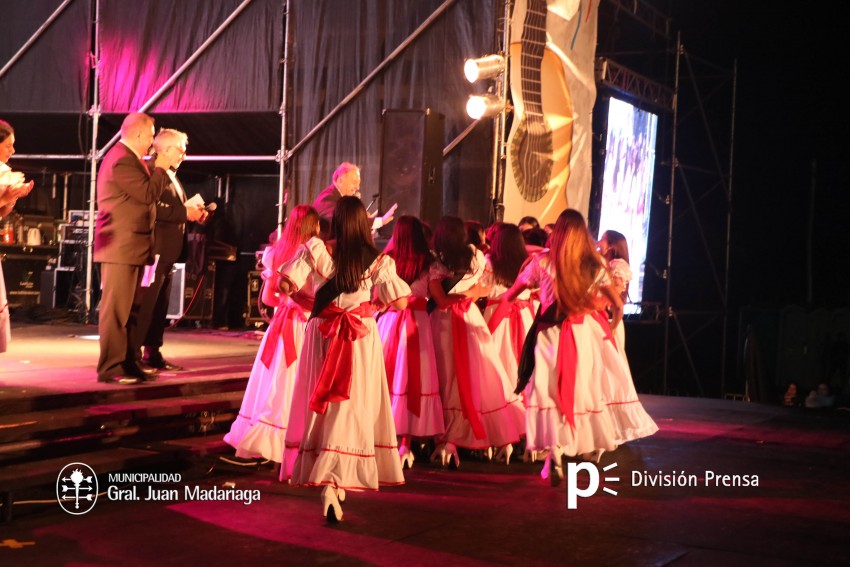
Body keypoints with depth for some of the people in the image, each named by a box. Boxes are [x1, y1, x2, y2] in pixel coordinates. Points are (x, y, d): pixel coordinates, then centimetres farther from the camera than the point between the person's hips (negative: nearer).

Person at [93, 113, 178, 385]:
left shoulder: (128, 158, 17)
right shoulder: (122, 160, -17)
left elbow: (144, 191, 17)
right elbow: (148, 193, -20)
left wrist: (156, 169, 8)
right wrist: (161, 168, -8)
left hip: (131, 247, 11)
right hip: (121, 247, -11)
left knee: (129, 309, 13)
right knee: (116, 309, -8)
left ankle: (127, 363, 19)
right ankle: (110, 368, -5)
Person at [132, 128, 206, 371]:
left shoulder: (171, 176, 21)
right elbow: (153, 207, -24)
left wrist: (194, 213, 9)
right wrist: (184, 212, -19)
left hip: (167, 252, 10)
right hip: (155, 249, -10)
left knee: (160, 306, 13)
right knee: (145, 304, -9)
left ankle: (152, 353, 19)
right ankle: (132, 354, -6)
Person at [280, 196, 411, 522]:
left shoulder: (316, 250, -5)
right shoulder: (378, 260, -5)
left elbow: (285, 286, -10)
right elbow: (401, 303, -7)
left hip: (322, 333, 1)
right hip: (361, 338, -1)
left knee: (322, 404, 12)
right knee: (352, 409, 4)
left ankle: (330, 481, 17)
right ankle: (333, 482, -5)